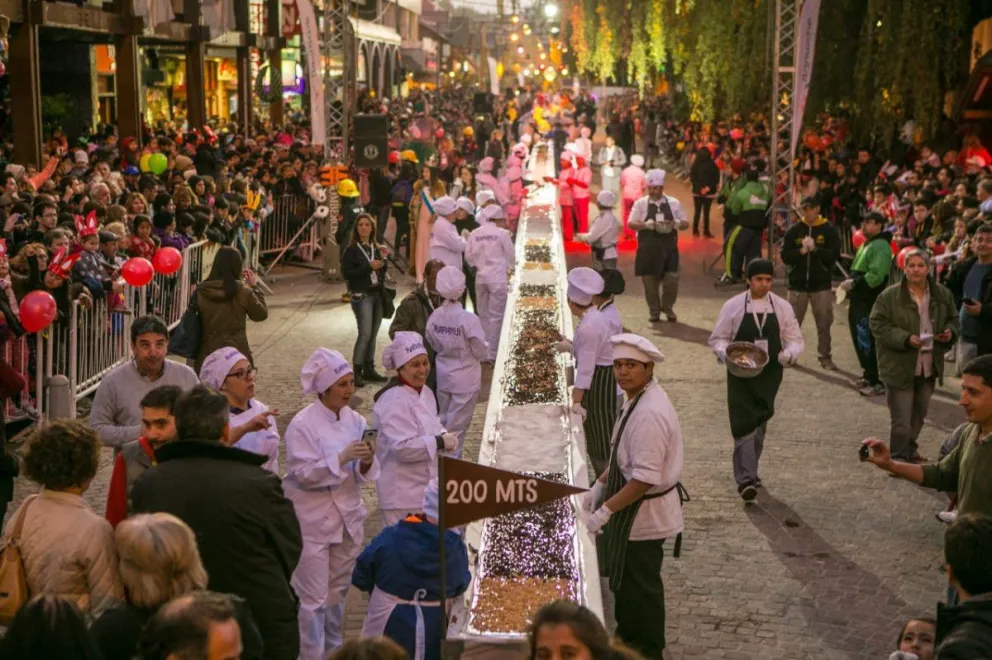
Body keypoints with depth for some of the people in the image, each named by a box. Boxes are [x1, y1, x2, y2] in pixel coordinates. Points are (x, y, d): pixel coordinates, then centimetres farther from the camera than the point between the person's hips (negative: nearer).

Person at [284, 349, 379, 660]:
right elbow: (304, 474, -20)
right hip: (313, 521, -6)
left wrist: (366, 460, -18)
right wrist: (342, 458, -28)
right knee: (313, 597, -4)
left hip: (348, 517, 6)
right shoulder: (302, 424, -14)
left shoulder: (355, 421, 3)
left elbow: (363, 473, 4)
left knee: (338, 591, 18)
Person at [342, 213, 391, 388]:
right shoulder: (352, 249, -6)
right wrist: (369, 267, -18)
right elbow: (346, 273, -14)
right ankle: (357, 372, -10)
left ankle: (369, 369, 16)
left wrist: (383, 259, -1)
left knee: (373, 334, 8)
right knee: (365, 333, -14)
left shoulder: (376, 248, 13)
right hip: (361, 295, -6)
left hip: (377, 294, 6)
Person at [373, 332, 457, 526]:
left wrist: (444, 435, -2)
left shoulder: (425, 392, 8)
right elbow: (402, 448, -29)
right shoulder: (394, 401, -23)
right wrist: (440, 442, -25)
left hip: (427, 486, 10)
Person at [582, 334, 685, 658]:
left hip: (644, 513, -10)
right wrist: (600, 485, 12)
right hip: (634, 510, 10)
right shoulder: (637, 399, 3)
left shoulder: (649, 414, -29)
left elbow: (645, 479, -30)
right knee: (626, 578, 25)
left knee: (640, 586, 7)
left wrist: (606, 510, -26)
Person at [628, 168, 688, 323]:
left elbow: (685, 223, 9)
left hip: (669, 247, 1)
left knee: (672, 279, -4)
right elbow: (631, 224, -5)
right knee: (650, 280, 4)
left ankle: (668, 307, 17)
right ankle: (654, 310, 18)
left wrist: (676, 224, -14)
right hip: (648, 248, -1)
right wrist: (647, 225, -22)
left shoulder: (674, 203, 6)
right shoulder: (640, 204, 1)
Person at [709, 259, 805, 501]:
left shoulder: (782, 307, 1)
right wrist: (726, 354, -20)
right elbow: (717, 339, 1)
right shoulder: (733, 306, -4)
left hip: (769, 374, 3)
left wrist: (789, 354, -16)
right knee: (744, 424, -11)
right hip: (740, 374, -3)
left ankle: (749, 471, 31)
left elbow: (795, 339, 5)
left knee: (760, 424, 14)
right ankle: (746, 478, -15)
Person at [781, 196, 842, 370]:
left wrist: (815, 249, -20)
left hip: (822, 284, -1)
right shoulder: (794, 231, 4)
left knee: (824, 323, 1)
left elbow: (834, 255, -9)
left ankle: (825, 357, 9)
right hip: (798, 284, 1)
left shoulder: (829, 230, 0)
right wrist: (801, 252, -16)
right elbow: (785, 256, -1)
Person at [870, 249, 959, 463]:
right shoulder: (890, 296, -10)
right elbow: (878, 325, -11)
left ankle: (910, 448, 38)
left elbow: (953, 319, 18)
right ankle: (899, 457, 5)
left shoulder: (942, 295, 4)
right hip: (900, 367, -5)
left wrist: (950, 332, -5)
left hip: (929, 367, 5)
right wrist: (905, 338, -21)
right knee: (901, 419, -5)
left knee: (919, 415, 19)